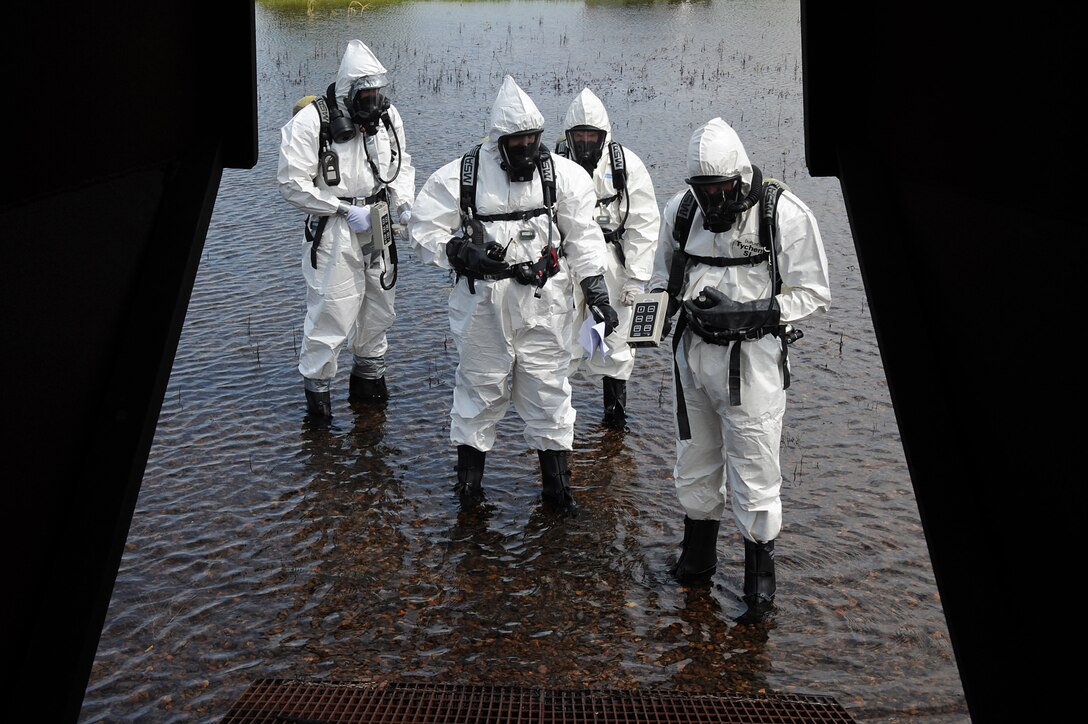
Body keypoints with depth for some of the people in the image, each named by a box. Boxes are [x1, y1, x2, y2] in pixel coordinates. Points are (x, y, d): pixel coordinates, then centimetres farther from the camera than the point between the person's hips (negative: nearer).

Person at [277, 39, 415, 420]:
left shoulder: (387, 114, 2)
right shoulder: (311, 121, -17)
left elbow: (402, 163, 16)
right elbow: (292, 181, -18)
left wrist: (403, 200, -2)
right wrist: (345, 210, -20)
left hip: (377, 229, 7)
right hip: (334, 233, -6)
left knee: (378, 307, 19)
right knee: (331, 310, -7)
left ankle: (369, 377, 39)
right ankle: (316, 386, 12)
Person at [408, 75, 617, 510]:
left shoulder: (563, 175, -1)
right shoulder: (458, 177, -7)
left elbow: (583, 239, 2)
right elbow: (424, 231, -2)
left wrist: (598, 293, -5)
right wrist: (462, 253, -18)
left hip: (545, 301, 1)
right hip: (483, 300, -1)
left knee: (548, 388, 7)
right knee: (481, 385, 10)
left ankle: (556, 482, 19)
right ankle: (469, 472, 27)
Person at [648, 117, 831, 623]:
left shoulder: (786, 215, -12)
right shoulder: (681, 210, 2)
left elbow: (813, 295, -9)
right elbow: (664, 277, 17)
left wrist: (746, 314, -20)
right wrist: (658, 302, -6)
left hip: (752, 359, -5)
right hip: (692, 354, 5)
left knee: (754, 473, -1)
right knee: (694, 461, 18)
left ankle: (761, 577, 15)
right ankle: (697, 557, 37)